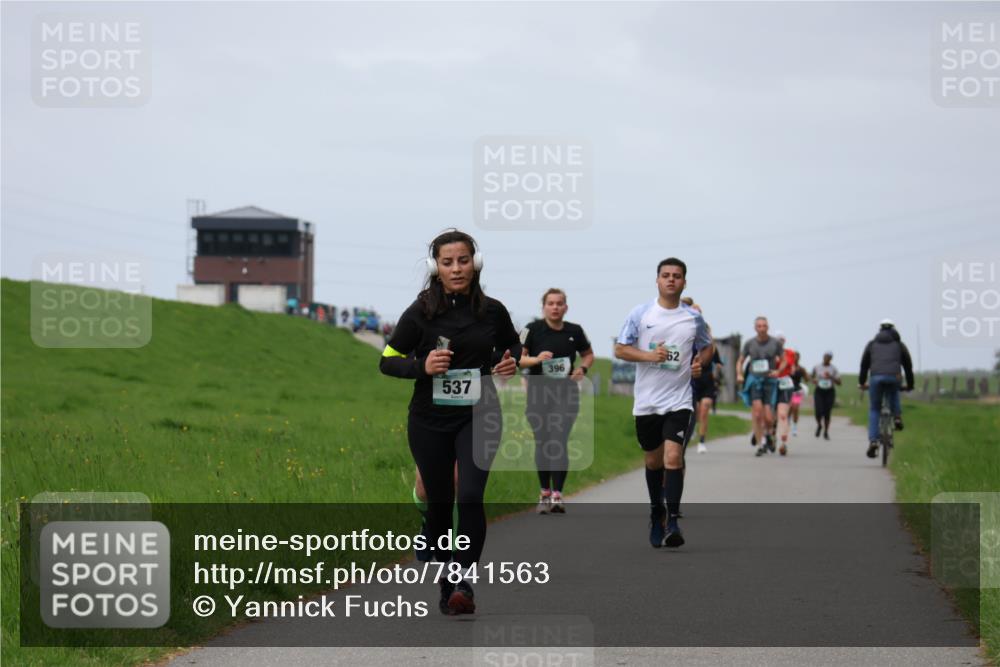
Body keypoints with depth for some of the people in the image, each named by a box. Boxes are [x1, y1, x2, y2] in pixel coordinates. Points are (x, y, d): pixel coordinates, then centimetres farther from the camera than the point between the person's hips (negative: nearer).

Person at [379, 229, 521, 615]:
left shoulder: (492, 311, -2)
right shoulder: (420, 313, -8)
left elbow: (512, 343, 18)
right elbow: (387, 361, -2)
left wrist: (511, 361, -5)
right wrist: (422, 366, -20)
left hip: (478, 416, 0)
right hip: (430, 421, 0)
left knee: (471, 496, -19)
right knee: (439, 503, 8)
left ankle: (464, 580, -11)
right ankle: (446, 587, 24)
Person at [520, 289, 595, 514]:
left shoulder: (575, 331, 4)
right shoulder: (532, 330, -2)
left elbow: (588, 354, 19)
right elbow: (518, 358, -5)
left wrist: (583, 368, -1)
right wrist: (536, 359, -23)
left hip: (566, 394, 0)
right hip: (538, 393, 0)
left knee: (559, 443, -11)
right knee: (542, 443, 6)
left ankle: (557, 495, -13)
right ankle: (545, 493, 19)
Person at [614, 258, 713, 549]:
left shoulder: (693, 318, 4)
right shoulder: (640, 314, 0)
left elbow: (707, 347, 20)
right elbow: (620, 349, 1)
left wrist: (700, 361, -2)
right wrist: (649, 355, -15)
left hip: (678, 401, -1)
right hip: (646, 401, 1)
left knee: (673, 457, -16)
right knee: (653, 461, 13)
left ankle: (672, 522, -15)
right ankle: (656, 514, 32)